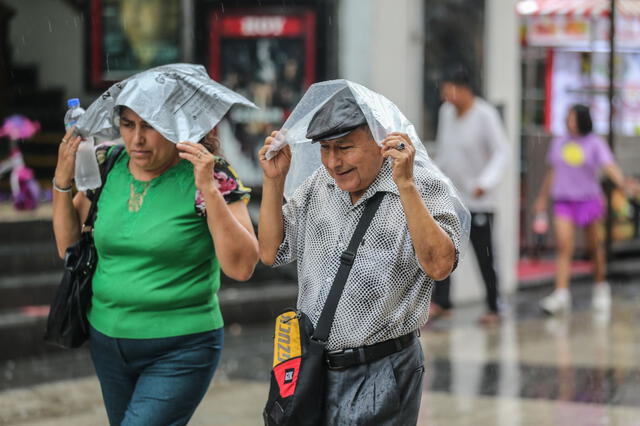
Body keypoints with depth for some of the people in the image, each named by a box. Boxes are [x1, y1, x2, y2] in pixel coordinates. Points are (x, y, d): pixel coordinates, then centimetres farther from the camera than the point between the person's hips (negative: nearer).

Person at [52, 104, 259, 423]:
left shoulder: (212, 176, -12)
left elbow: (241, 267, -19)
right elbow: (68, 247, 9)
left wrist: (209, 190, -26)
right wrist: (62, 179, -3)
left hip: (180, 350, -5)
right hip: (108, 339, 6)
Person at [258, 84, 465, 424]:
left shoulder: (423, 188, -9)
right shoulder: (317, 185, 9)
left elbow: (438, 266, -24)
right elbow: (271, 253, 12)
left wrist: (405, 184, -28)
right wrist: (274, 179, 3)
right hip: (313, 367, 6)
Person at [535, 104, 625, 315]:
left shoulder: (595, 144, -3)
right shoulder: (558, 143, 9)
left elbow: (610, 167, -17)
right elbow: (552, 172, 20)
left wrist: (623, 184, -35)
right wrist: (542, 198, 28)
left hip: (589, 200, -2)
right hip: (564, 202, 2)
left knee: (595, 248, 8)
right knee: (564, 246, -13)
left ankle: (601, 288, 30)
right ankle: (561, 294, -21)